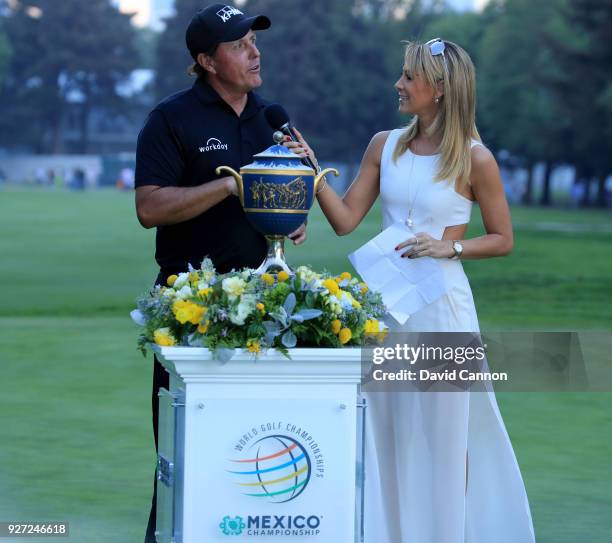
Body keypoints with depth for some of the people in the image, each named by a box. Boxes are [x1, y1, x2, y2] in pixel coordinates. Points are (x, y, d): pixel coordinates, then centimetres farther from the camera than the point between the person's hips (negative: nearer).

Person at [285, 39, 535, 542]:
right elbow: (346, 219, 4)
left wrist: (449, 247, -14)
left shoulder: (474, 158, -7)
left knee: (442, 430, 5)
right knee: (383, 429, 9)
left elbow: (503, 240, 0)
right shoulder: (385, 146, 5)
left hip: (441, 306, -4)